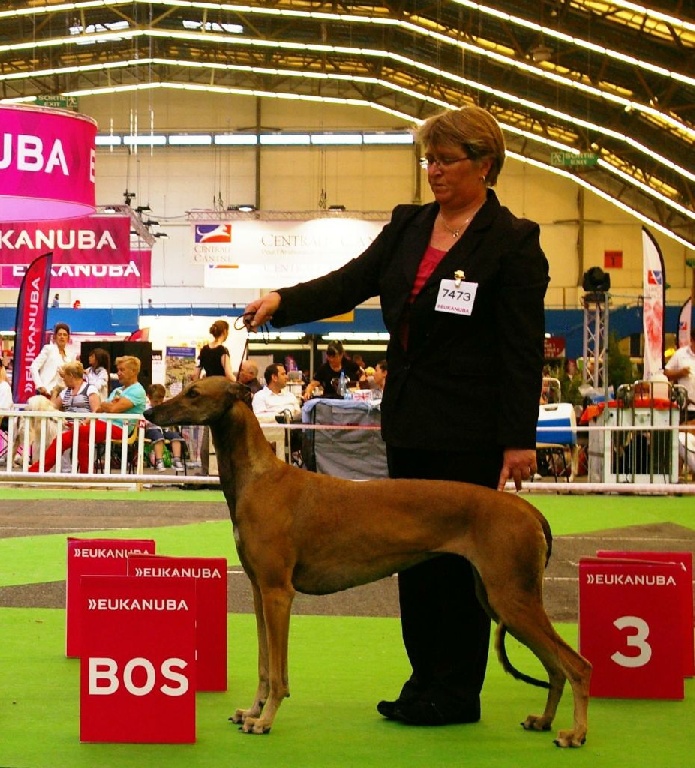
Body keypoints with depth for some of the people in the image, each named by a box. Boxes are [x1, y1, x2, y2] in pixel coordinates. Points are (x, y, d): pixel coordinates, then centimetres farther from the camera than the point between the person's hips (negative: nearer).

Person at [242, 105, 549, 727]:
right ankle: (425, 680, 20)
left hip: (469, 431, -7)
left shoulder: (513, 242, -8)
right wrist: (282, 300, -11)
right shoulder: (408, 225, 11)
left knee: (458, 555, -1)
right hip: (409, 422, 7)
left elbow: (524, 349, -11)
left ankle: (456, 693, 9)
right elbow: (351, 284, 6)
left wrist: (519, 441, -14)